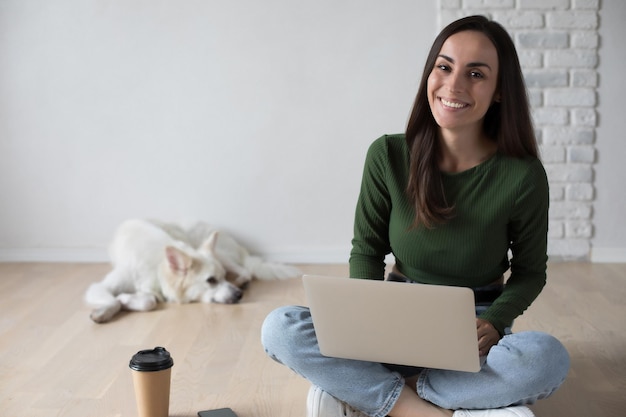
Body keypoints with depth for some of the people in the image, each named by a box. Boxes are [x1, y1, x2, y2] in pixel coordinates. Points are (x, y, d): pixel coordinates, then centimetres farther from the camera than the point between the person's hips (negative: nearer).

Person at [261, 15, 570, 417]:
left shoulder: (523, 176, -12)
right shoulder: (388, 156, -9)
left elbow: (530, 271, 2)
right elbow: (367, 250, 2)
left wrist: (493, 322, -18)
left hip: (474, 330, 0)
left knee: (547, 357, -35)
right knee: (279, 328, -23)